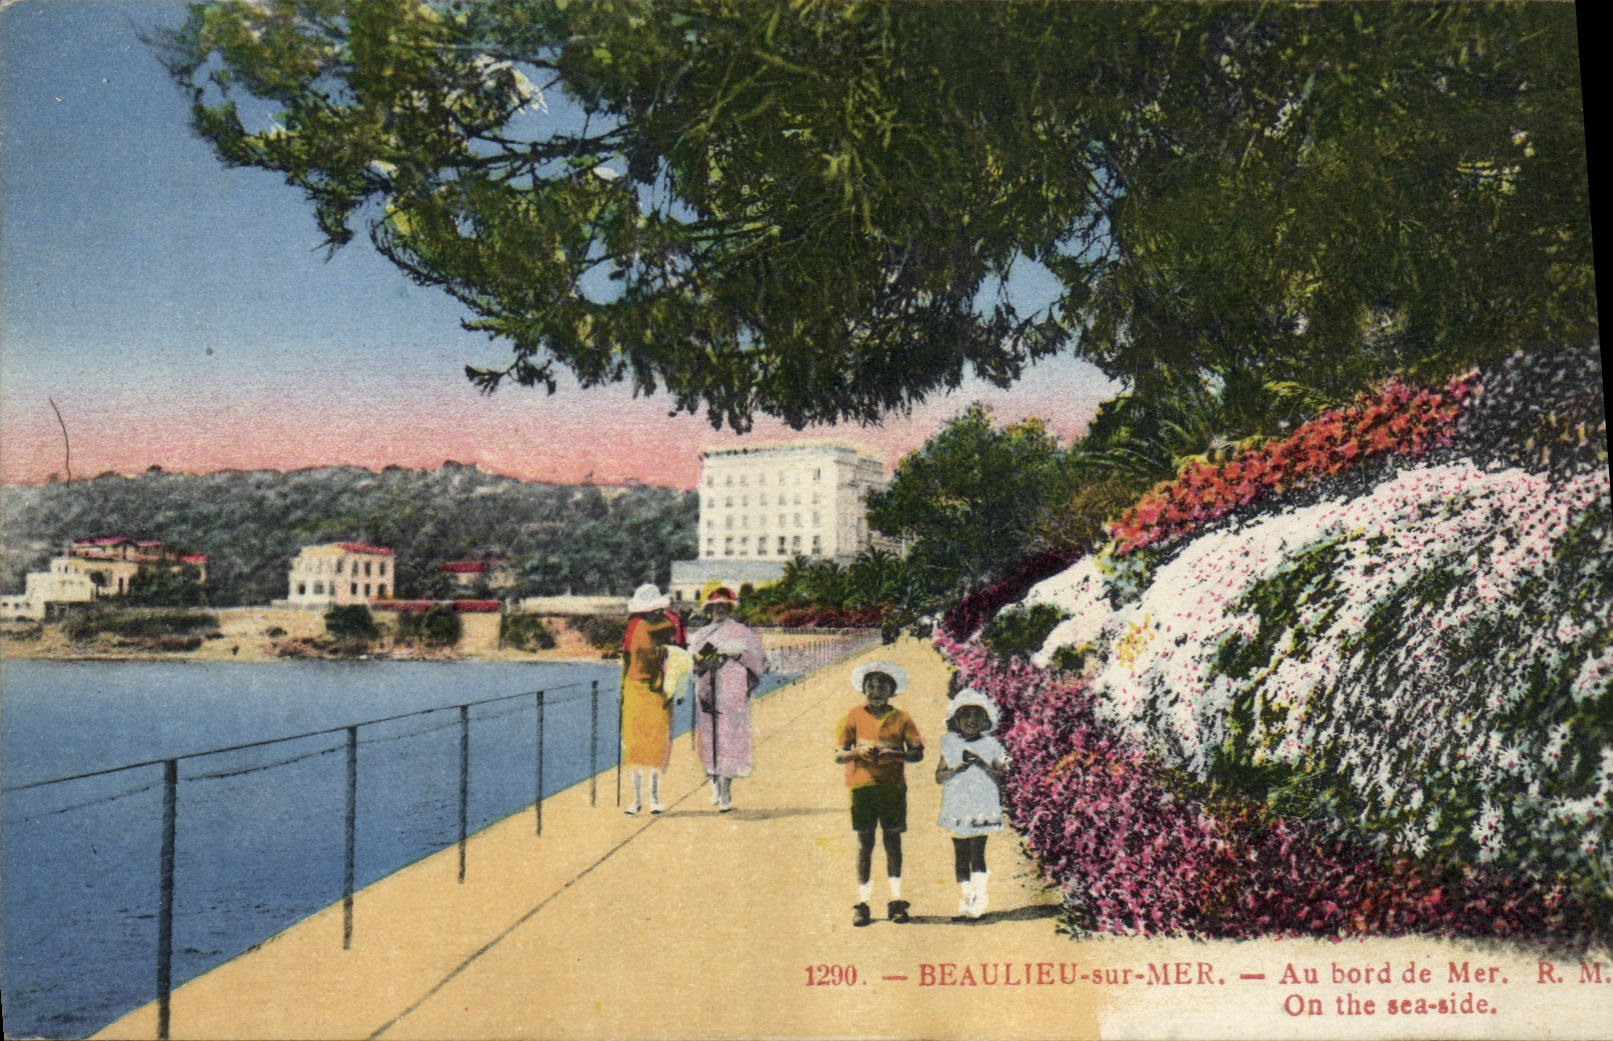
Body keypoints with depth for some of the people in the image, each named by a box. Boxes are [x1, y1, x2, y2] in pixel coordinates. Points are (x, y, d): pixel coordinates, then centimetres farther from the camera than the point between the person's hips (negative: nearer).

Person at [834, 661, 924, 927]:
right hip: (862, 785, 0)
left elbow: (917, 753, 3)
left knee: (893, 840, 2)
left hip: (893, 785, 1)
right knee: (865, 843, 0)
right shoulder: (853, 717, 6)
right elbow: (838, 755, 2)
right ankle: (862, 902, 4)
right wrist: (859, 752, -18)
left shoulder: (901, 718, 8)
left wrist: (895, 753, -16)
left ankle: (896, 901, 10)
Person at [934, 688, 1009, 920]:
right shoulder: (950, 745, 9)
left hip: (982, 807, -2)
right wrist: (958, 767, -11)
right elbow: (939, 776, 5)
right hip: (957, 808, 2)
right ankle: (968, 897, 11)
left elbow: (1000, 776, 0)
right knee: (960, 854, 2)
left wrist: (981, 762, -14)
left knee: (977, 852, -8)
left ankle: (979, 899, -6)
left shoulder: (990, 746, 7)